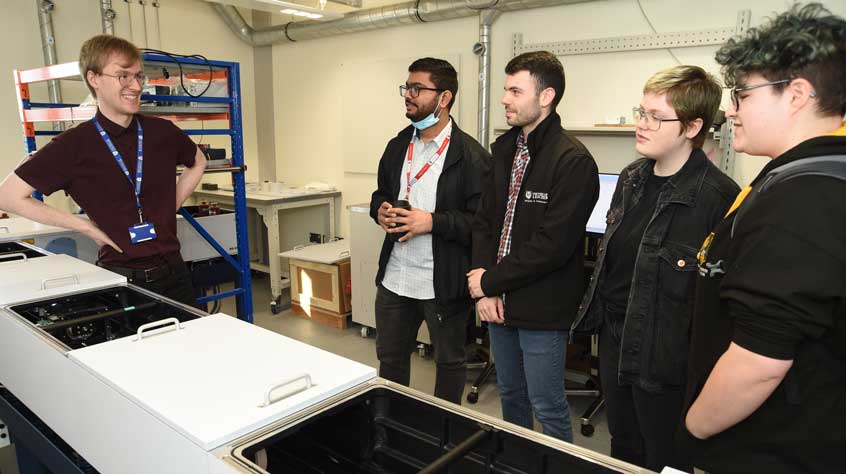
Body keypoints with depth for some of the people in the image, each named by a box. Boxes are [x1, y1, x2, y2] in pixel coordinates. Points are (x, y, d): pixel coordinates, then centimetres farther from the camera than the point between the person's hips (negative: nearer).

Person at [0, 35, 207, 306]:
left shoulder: (162, 132, 1)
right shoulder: (74, 145, -9)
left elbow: (197, 163, 21)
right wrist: (85, 226, -7)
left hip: (173, 272, 3)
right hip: (121, 277, -3)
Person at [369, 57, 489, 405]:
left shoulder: (470, 156, -13)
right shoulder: (398, 146, 8)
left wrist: (432, 222, -24)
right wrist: (380, 210, -3)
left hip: (444, 284, -6)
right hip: (394, 277, 6)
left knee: (449, 363, 16)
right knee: (390, 359, 21)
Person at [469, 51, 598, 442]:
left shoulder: (573, 161, -17)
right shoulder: (503, 149, 7)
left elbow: (552, 245, -22)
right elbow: (484, 220, 5)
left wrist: (490, 281, -13)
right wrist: (485, 290, -7)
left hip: (542, 308, -7)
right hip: (500, 301, 7)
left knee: (548, 409, 8)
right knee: (510, 397, 22)